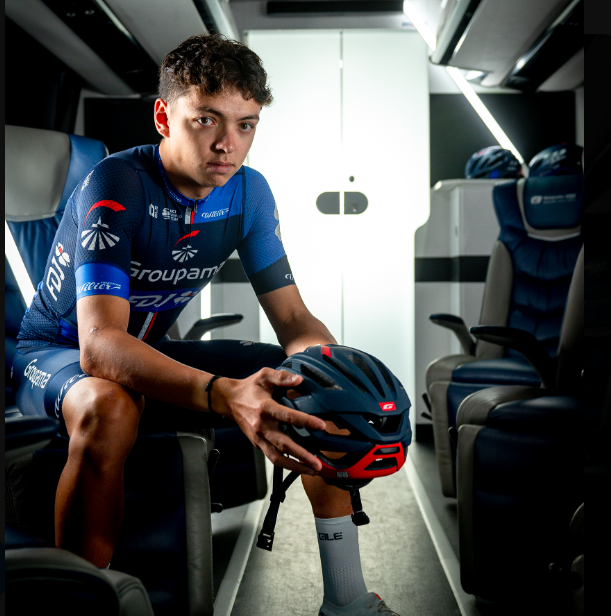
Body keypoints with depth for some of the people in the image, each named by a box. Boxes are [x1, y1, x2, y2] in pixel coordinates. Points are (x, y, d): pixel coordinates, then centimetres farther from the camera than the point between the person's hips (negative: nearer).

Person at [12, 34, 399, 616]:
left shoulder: (247, 192, -9)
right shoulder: (115, 186, -27)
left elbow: (294, 321, -9)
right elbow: (100, 346, -39)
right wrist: (224, 394, -55)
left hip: (154, 350, 6)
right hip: (57, 352, -5)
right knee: (109, 408, -42)